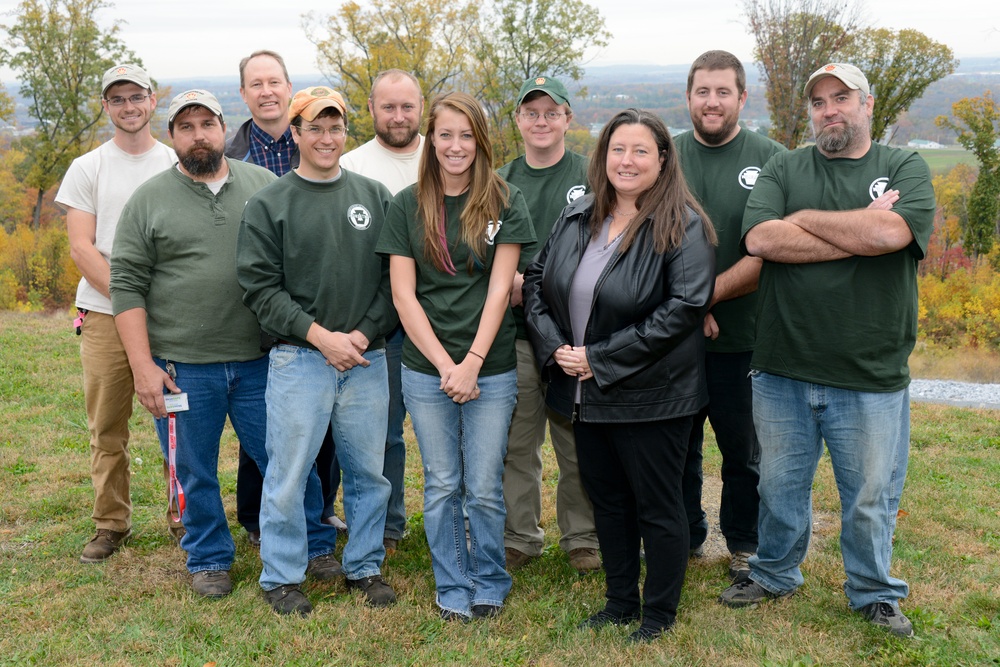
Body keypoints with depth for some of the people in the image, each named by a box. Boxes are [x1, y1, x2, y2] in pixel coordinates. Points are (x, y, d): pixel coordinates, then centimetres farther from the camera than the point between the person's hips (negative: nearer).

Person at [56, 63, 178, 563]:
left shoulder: (178, 166, 10)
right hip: (104, 316, 0)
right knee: (107, 428, 3)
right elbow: (81, 248, 1)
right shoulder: (87, 169, 8)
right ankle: (111, 524, 16)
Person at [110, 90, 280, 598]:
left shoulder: (265, 185, 6)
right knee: (194, 472, 10)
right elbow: (127, 285, -1)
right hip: (182, 366, 0)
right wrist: (142, 364, -8)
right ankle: (209, 559, 28)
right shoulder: (149, 200, 2)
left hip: (261, 361, 1)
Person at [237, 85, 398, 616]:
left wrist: (365, 334, -7)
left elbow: (395, 276, 6)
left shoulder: (375, 196, 9)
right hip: (299, 359, -3)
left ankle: (364, 567, 26)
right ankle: (282, 577, 17)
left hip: (367, 358, 3)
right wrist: (321, 336, -13)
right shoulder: (269, 204, 1)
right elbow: (260, 287, -5)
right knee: (289, 473, 1)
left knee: (369, 472, 10)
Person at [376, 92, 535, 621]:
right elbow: (403, 294, -1)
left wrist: (472, 363, -12)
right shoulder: (408, 205, 3)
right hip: (426, 369, 1)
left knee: (484, 488, 5)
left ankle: (490, 583, 26)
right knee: (441, 486, 9)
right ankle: (452, 588, 26)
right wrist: (445, 364, -8)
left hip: (491, 369, -1)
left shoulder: (504, 201, 0)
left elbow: (499, 289, -4)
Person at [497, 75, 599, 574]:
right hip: (514, 332, 2)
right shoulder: (500, 181, 12)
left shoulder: (591, 175, 3)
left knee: (579, 444, 5)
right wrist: (516, 279, -9)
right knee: (516, 443, 7)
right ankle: (519, 538, 21)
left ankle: (582, 538, 21)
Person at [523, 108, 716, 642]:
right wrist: (555, 346, -6)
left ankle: (659, 613, 25)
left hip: (651, 397, -6)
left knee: (657, 507, 7)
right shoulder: (576, 218, 7)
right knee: (606, 499, 18)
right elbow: (536, 280, 11)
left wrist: (602, 358, -20)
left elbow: (684, 307, -21)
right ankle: (620, 600, 35)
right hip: (584, 393, 6)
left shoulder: (683, 227, -12)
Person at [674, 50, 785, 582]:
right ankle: (684, 536, 32)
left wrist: (707, 295, -18)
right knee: (677, 445, 14)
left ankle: (745, 545, 30)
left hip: (742, 339, -2)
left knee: (744, 450, 11)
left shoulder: (770, 160, -3)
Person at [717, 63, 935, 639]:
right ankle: (776, 575, 37)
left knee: (871, 499, 11)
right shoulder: (785, 169, 6)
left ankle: (874, 593, 32)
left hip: (872, 378, -1)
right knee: (780, 487, 15)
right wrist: (859, 233, -12)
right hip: (784, 373, 2)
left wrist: (804, 218, -9)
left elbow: (890, 233, -19)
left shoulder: (906, 169, 2)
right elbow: (761, 239, -12)